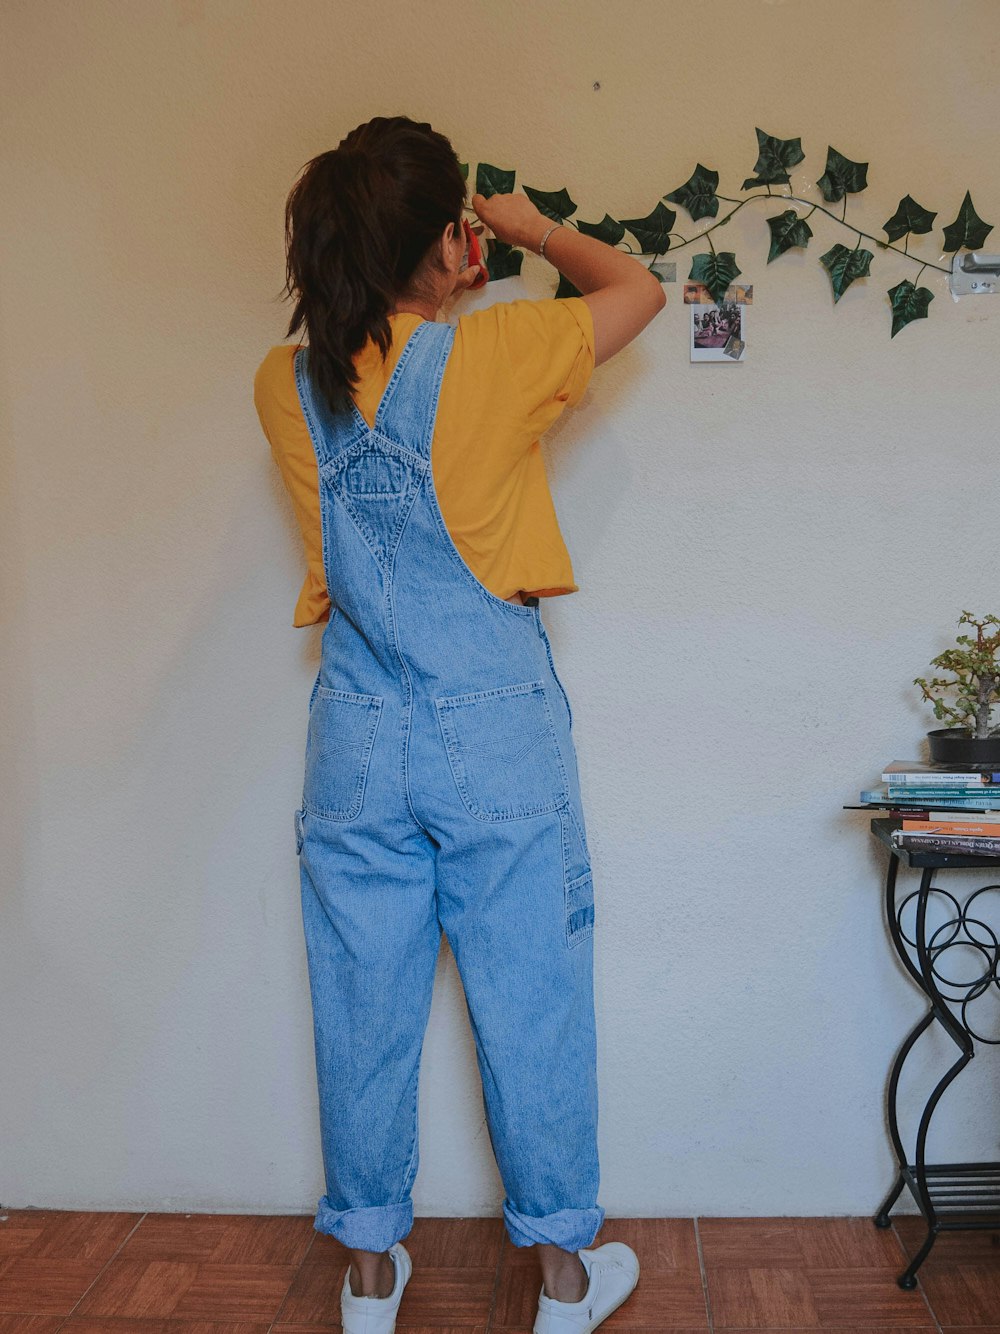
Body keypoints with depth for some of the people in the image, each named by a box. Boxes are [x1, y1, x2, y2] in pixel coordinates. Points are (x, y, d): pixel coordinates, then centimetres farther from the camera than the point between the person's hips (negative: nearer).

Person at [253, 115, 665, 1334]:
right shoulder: (491, 353, -11)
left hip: (358, 732, 4)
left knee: (364, 1007, 14)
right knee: (531, 1000, 11)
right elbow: (638, 288, 7)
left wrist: (427, 294, 28)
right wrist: (532, 227, 20)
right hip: (497, 728, -3)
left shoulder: (285, 386, 0)